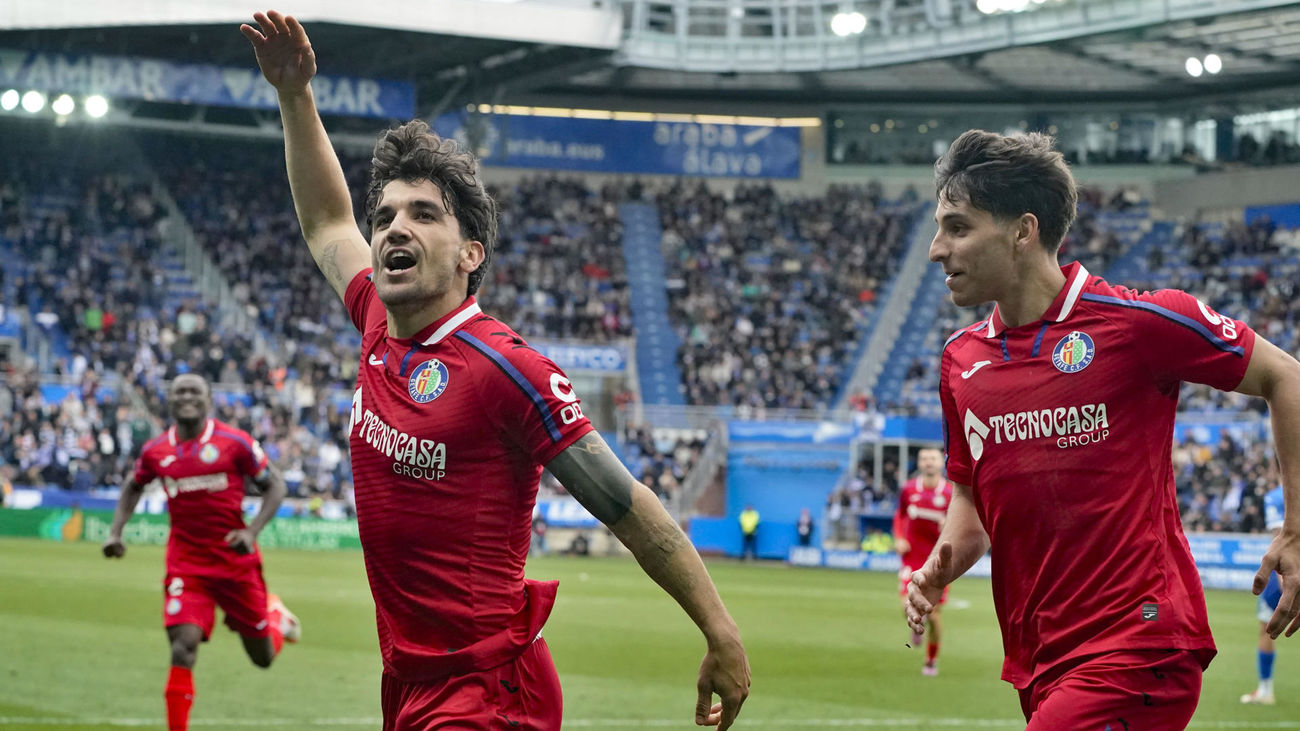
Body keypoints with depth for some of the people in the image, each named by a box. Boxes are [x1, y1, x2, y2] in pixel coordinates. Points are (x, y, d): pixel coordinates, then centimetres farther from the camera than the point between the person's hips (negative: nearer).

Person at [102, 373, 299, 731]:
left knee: (263, 657, 11)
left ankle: (275, 614, 47)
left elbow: (275, 486, -2)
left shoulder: (235, 442, -8)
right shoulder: (156, 450, 2)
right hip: (185, 563, 1)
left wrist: (251, 531, -15)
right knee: (183, 645, -19)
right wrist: (116, 531, 9)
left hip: (236, 560, -1)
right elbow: (133, 487, 22)